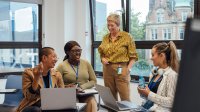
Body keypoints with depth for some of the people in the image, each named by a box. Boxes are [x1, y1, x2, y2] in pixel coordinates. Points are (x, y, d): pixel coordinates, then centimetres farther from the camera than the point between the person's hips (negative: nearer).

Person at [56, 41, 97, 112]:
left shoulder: (86, 63, 11)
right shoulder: (62, 66, 3)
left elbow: (93, 81, 11)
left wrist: (82, 87, -7)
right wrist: (65, 87, -18)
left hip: (86, 94, 2)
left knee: (92, 102, -30)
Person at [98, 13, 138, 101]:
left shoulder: (127, 36, -2)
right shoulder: (105, 37, 11)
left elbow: (133, 56, -2)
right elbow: (101, 53, 21)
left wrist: (128, 68, -12)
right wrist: (103, 59, 0)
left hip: (121, 70, -4)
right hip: (107, 69, 4)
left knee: (125, 98, -5)